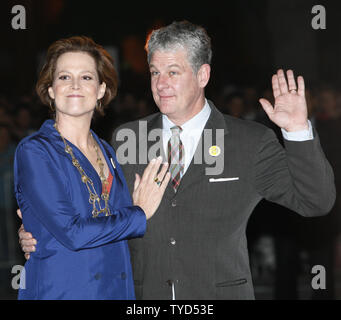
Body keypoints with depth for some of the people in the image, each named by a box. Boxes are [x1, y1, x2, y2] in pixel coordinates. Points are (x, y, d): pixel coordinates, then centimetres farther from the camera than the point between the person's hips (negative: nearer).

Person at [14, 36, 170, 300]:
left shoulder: (106, 152, 11)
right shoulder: (34, 151, -8)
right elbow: (70, 233, -18)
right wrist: (139, 214, -8)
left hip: (117, 289, 5)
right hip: (57, 290, -5)